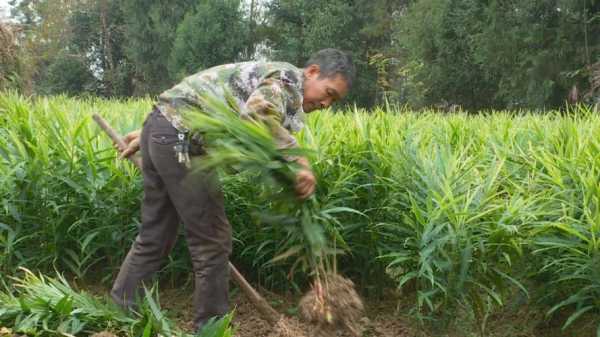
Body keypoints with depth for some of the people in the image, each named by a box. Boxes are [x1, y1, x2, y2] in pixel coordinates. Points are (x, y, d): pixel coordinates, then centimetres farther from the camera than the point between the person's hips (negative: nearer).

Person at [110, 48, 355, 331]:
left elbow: (193, 104, 25)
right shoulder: (288, 78, -6)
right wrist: (300, 162, -30)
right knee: (212, 239, -1)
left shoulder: (265, 81, 24)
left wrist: (150, 134, 27)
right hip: (179, 140, -10)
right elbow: (258, 115, -30)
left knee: (155, 236, 16)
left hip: (160, 128, 10)